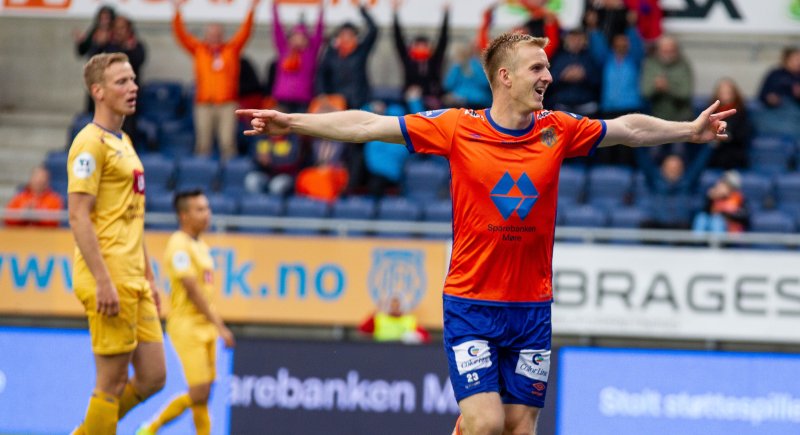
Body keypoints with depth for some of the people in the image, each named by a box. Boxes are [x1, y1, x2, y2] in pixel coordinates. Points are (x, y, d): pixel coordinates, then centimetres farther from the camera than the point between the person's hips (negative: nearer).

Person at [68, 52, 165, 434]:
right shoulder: (91, 142, -10)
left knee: (153, 377, 7)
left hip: (134, 282, 9)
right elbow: (79, 217, -16)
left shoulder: (123, 142, 19)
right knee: (112, 383, -5)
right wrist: (103, 281, -21)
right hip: (109, 280, -9)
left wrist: (149, 277, 22)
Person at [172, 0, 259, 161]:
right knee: (203, 142, -3)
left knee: (227, 141, -8)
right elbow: (182, 34, 8)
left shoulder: (232, 49, 12)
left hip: (227, 103, -1)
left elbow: (244, 32, 7)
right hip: (204, 104, 1)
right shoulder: (198, 49, 12)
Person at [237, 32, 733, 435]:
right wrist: (292, 122, -7)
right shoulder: (457, 128, -4)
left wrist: (689, 130, 13)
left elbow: (628, 128, 16)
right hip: (471, 305, -3)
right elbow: (368, 125, -3)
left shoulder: (558, 130, 3)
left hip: (533, 309, 3)